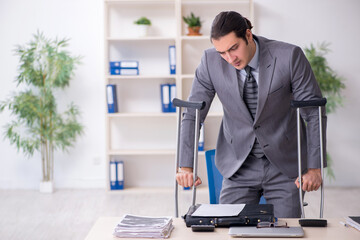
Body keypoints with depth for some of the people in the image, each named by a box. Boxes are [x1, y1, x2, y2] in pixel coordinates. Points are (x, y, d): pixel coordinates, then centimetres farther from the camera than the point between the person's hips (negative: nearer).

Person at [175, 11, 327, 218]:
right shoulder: (211, 61, -11)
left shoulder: (289, 56, -17)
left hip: (285, 166, -1)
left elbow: (314, 113, -9)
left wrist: (314, 167, -12)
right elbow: (192, 115, -3)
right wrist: (186, 166, -11)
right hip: (239, 168, 2)